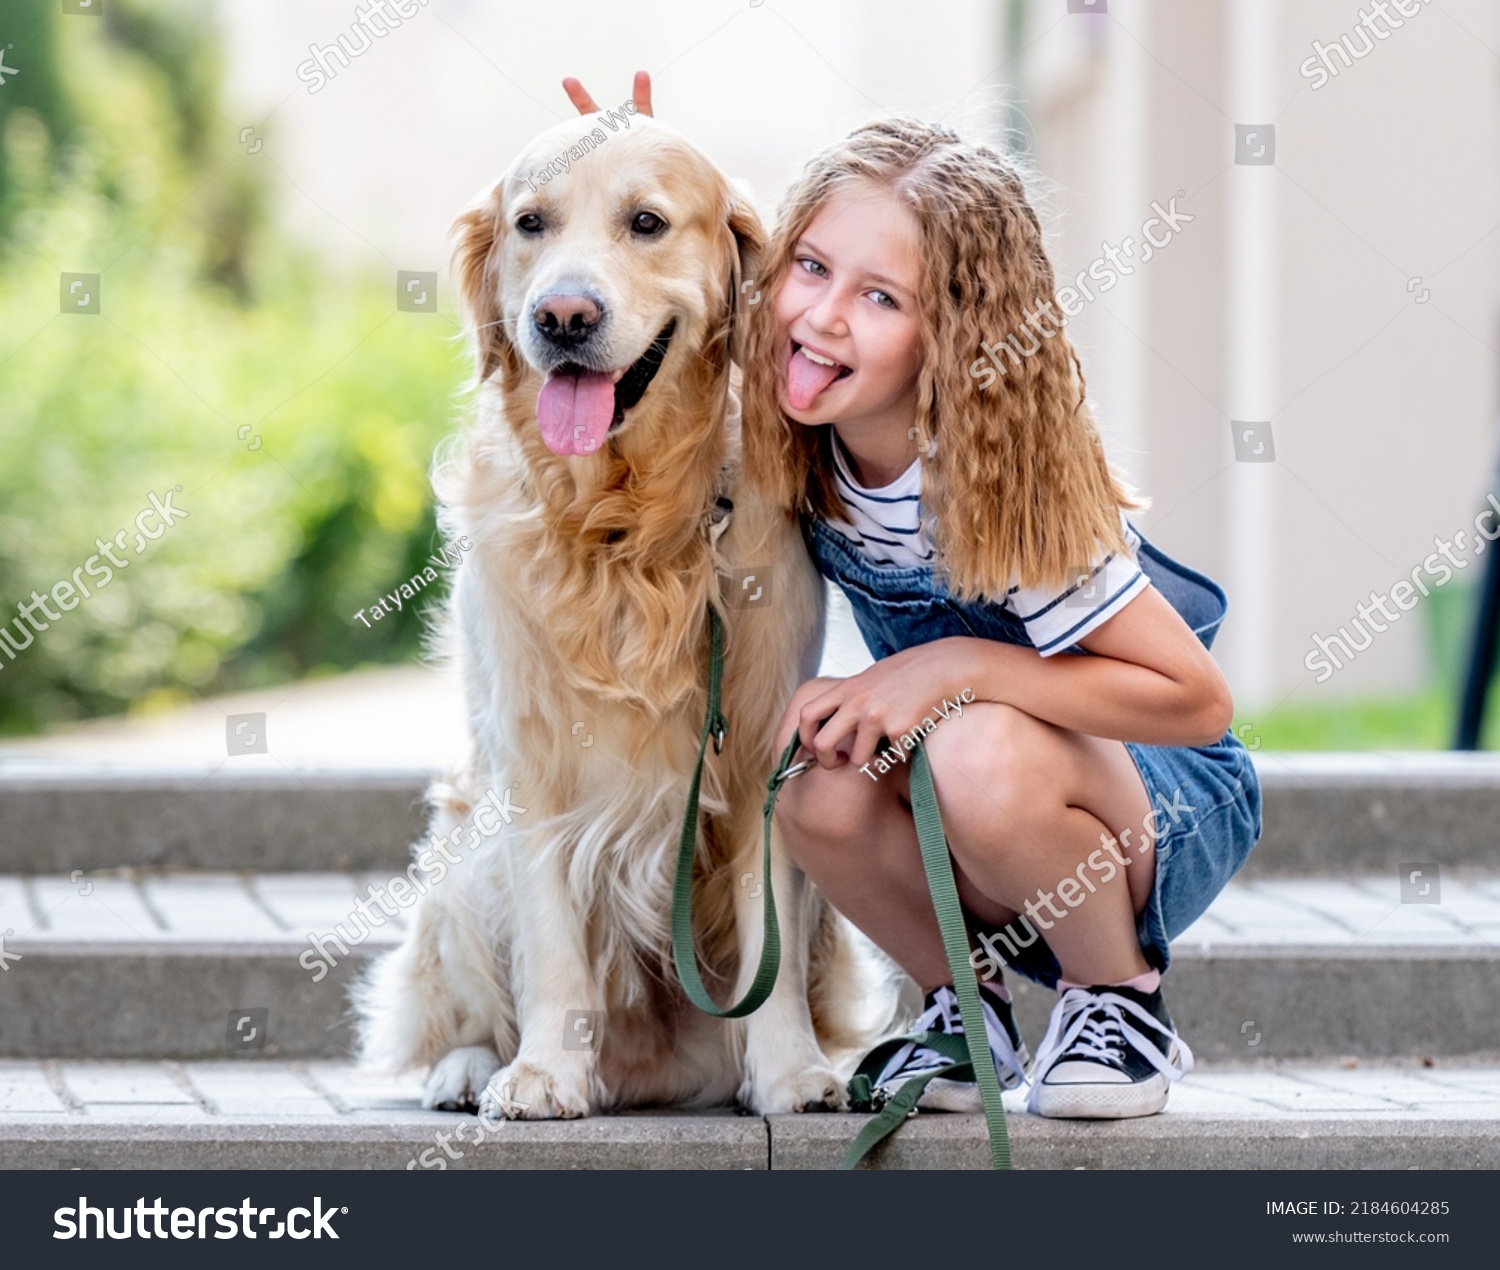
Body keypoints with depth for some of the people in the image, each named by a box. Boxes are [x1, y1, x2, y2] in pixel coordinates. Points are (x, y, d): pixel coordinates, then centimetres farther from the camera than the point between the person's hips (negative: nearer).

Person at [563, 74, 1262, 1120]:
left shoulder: (1004, 483, -28)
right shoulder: (795, 428, -14)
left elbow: (1196, 696, -23)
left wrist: (957, 666, -30)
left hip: (1171, 808, -4)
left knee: (983, 755, -36)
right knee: (820, 792, -28)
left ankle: (1125, 1005, -9)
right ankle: (966, 1003, 0)